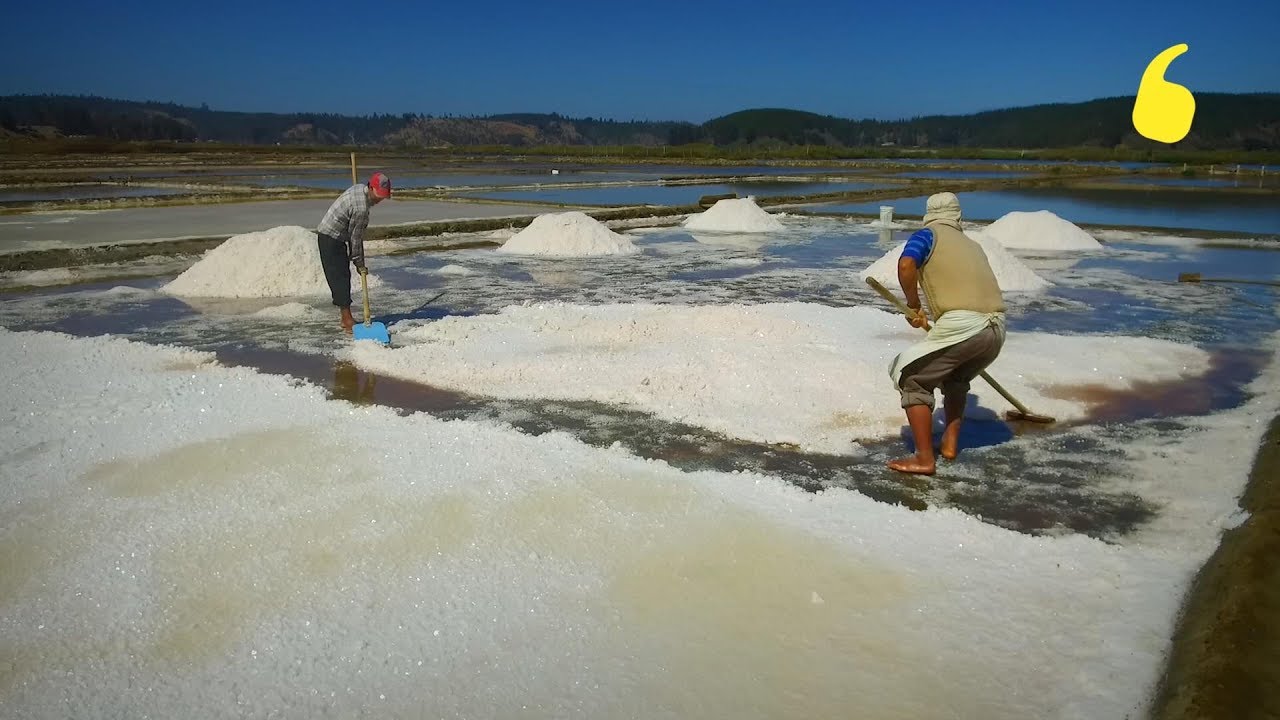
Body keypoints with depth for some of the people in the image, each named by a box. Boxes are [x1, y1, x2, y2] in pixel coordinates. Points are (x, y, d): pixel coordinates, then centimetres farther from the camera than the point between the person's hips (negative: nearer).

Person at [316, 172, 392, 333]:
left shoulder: (359, 188, 3)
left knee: (342, 276, 13)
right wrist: (359, 263, -8)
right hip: (331, 239, -10)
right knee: (340, 277, -10)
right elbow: (355, 238, -18)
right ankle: (347, 319, -10)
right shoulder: (361, 208, -26)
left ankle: (343, 314, 21)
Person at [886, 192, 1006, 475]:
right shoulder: (973, 245, 27)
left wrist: (914, 307, 2)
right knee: (956, 379, 32)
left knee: (910, 377, 7)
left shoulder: (928, 234, 9)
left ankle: (924, 459, 3)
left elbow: (906, 265, -11)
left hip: (962, 325, -7)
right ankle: (950, 444, 31)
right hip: (996, 329, 7)